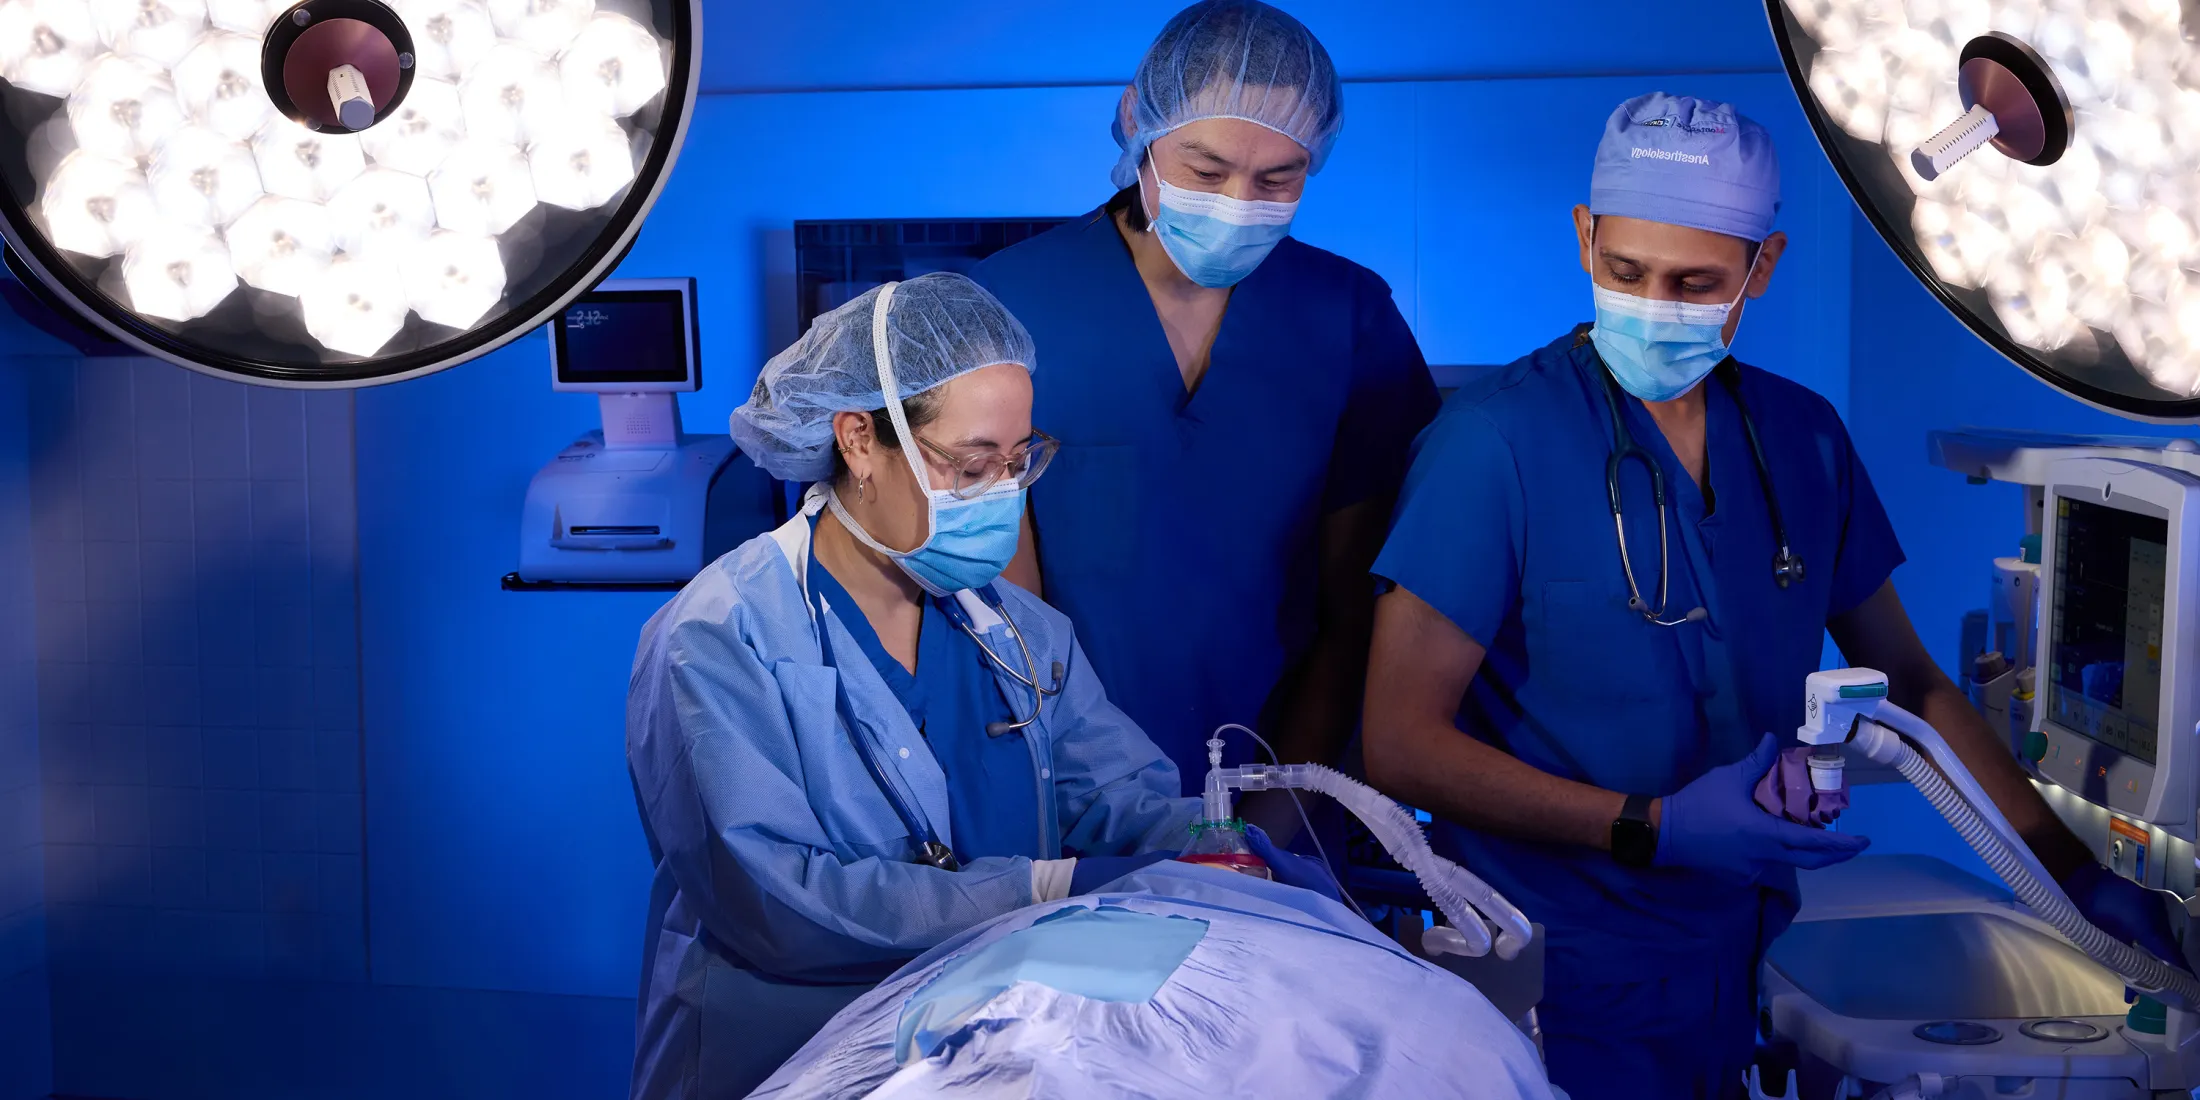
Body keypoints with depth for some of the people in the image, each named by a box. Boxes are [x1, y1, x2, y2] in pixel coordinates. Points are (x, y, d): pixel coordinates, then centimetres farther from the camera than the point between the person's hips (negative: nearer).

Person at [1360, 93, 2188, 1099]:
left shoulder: (1804, 440, 4)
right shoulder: (1495, 440, -15)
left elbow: (1907, 680, 15)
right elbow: (1402, 746, -17)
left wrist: (2078, 873, 11)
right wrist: (1654, 829, -23)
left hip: (1748, 971, 6)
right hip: (1567, 993, -5)